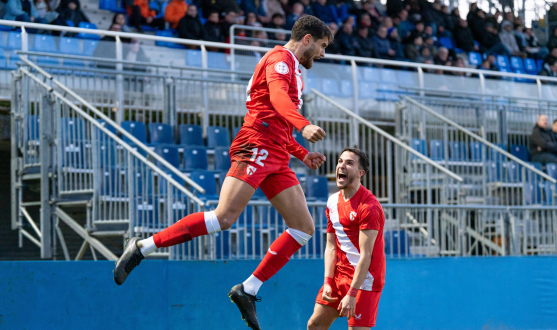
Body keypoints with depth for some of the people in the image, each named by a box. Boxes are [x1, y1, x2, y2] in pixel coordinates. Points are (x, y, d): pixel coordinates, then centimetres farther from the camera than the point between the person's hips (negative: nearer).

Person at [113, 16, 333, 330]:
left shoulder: (293, 69, 29)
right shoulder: (280, 59, -1)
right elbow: (277, 96, -24)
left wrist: (302, 153, 26)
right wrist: (304, 125, -40)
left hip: (276, 159, 10)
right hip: (256, 147, -10)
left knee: (305, 228, 0)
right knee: (224, 217, -22)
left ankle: (248, 290, -1)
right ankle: (142, 247, -13)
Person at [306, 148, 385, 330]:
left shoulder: (369, 206, -17)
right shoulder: (333, 202, 8)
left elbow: (365, 255, -21)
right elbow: (331, 246, 9)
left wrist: (352, 294, -24)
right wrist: (327, 282, -3)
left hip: (363, 277, -8)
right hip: (339, 273, 8)